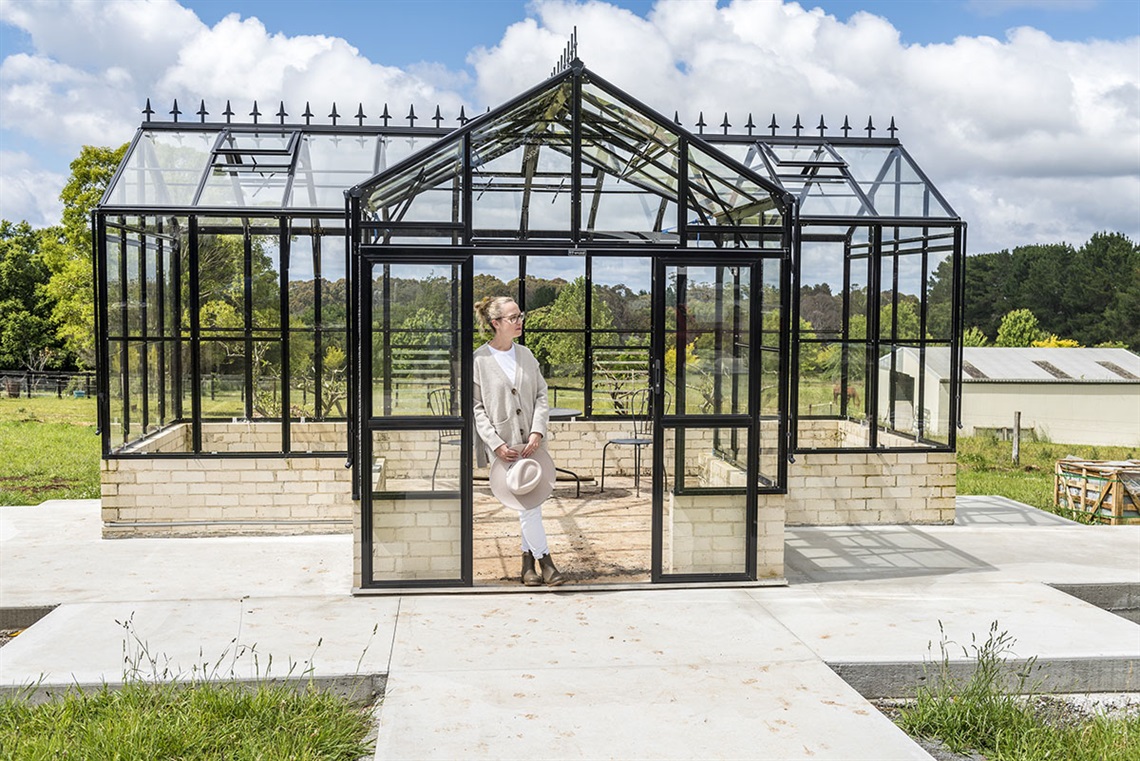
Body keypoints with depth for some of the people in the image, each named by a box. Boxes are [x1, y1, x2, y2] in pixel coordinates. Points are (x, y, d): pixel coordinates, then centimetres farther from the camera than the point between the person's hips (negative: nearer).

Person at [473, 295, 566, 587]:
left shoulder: (526, 355, 9)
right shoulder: (479, 360, -5)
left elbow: (541, 396, 8)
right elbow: (476, 408, -5)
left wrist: (537, 432, -7)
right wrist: (497, 444, -13)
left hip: (531, 442, 5)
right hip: (503, 445, -5)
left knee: (532, 501, 9)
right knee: (527, 503, -9)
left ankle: (528, 559, 23)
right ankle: (544, 559, 2)